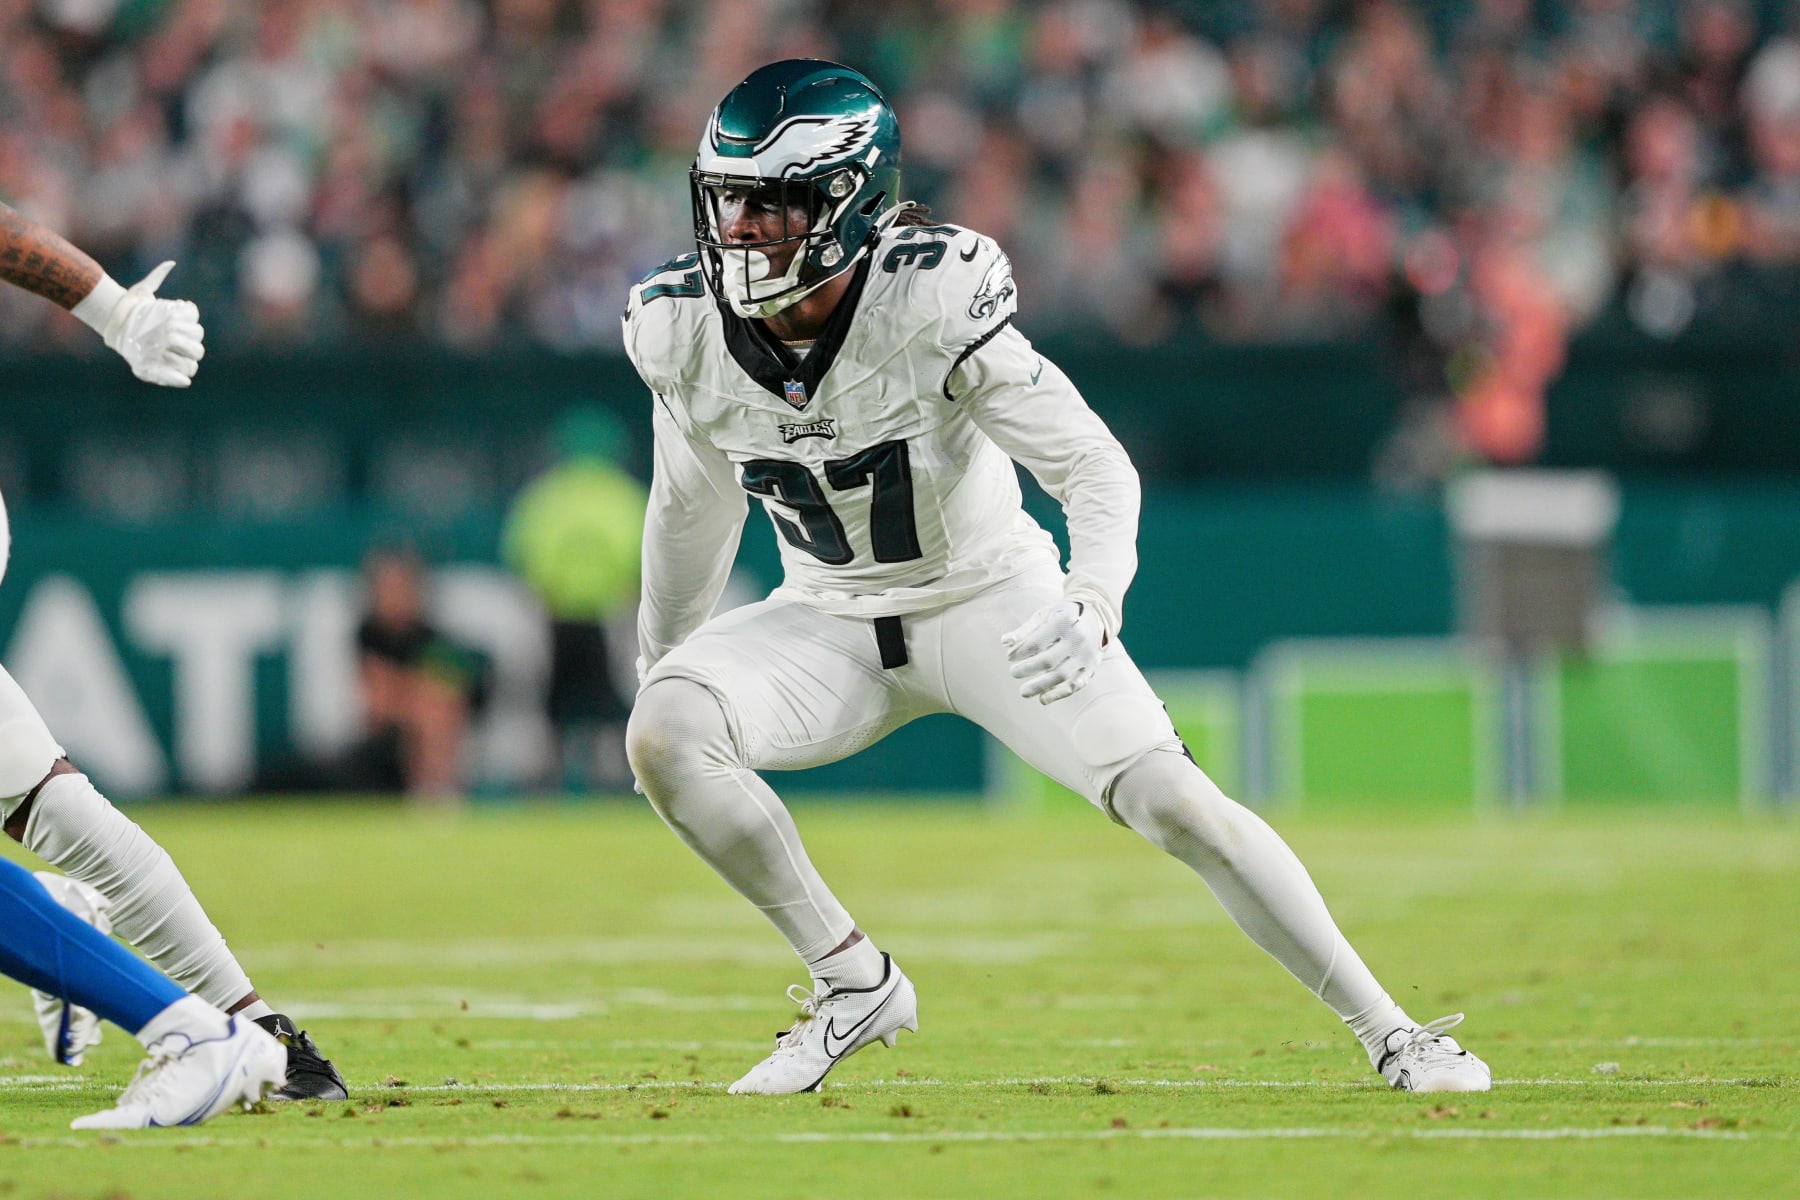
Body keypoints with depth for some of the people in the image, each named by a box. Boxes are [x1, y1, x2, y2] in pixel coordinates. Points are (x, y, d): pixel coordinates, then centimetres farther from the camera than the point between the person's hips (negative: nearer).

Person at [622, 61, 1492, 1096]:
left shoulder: (934, 304, -27)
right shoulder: (685, 332, -14)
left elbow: (1097, 468, -23)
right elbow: (693, 509, 6)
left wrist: (1093, 605, -41)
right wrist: (666, 663, 17)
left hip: (990, 600, -4)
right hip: (833, 620, 4)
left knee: (1176, 805, -14)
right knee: (662, 737, -22)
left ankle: (1391, 1032, 1)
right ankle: (855, 983, -6)